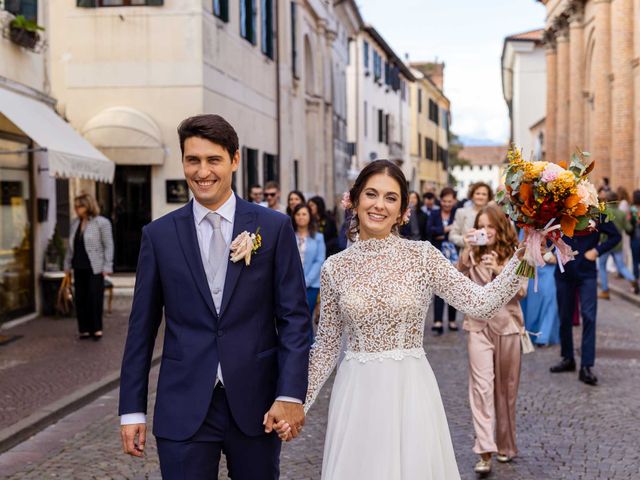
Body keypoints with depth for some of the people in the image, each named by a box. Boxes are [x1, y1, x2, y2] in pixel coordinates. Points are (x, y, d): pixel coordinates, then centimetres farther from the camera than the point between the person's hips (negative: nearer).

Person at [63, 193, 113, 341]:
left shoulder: (102, 223, -5)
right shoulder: (74, 224, 12)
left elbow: (108, 245, -6)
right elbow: (70, 247, 18)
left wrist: (107, 266, -11)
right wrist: (67, 265, 15)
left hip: (94, 267, -5)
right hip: (79, 268, 6)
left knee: (95, 298, -3)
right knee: (81, 299, 5)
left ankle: (97, 329, 7)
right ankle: (84, 329, 12)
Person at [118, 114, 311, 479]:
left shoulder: (274, 227, -1)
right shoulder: (159, 235, 3)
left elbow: (294, 316, -2)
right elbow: (142, 326, 5)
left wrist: (291, 394, -11)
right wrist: (132, 409, 4)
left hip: (256, 403, 0)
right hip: (183, 408, 0)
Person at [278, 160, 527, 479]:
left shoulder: (422, 255, -3)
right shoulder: (335, 267, 1)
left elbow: (481, 304, -11)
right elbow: (326, 347, 7)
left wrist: (523, 256, -20)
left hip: (411, 393, -1)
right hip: (357, 395, 1)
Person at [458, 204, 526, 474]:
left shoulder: (513, 255, 3)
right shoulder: (473, 255, 4)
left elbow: (521, 291, -8)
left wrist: (498, 270, -23)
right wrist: (466, 250, -27)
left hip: (508, 325, 1)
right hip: (479, 325, -1)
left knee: (506, 388, 10)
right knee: (482, 386, -12)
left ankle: (505, 445, 26)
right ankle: (485, 453, -16)